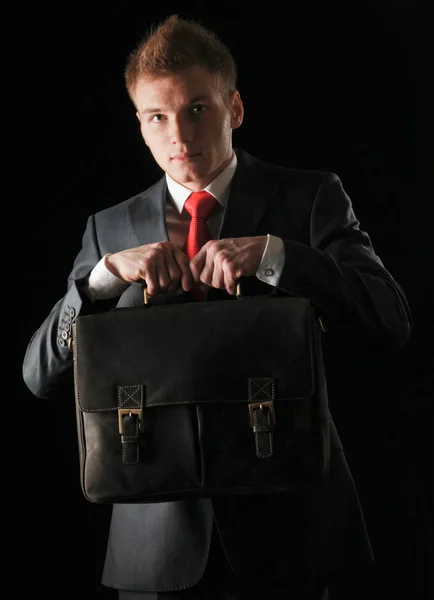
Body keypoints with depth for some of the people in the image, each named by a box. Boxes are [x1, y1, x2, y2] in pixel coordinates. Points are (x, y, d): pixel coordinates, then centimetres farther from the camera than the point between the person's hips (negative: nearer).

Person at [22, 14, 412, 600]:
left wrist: (269, 254, -25)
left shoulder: (310, 198, -2)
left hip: (285, 530, -1)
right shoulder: (110, 228, 5)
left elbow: (392, 320, -14)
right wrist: (105, 274, -18)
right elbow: (39, 374, -1)